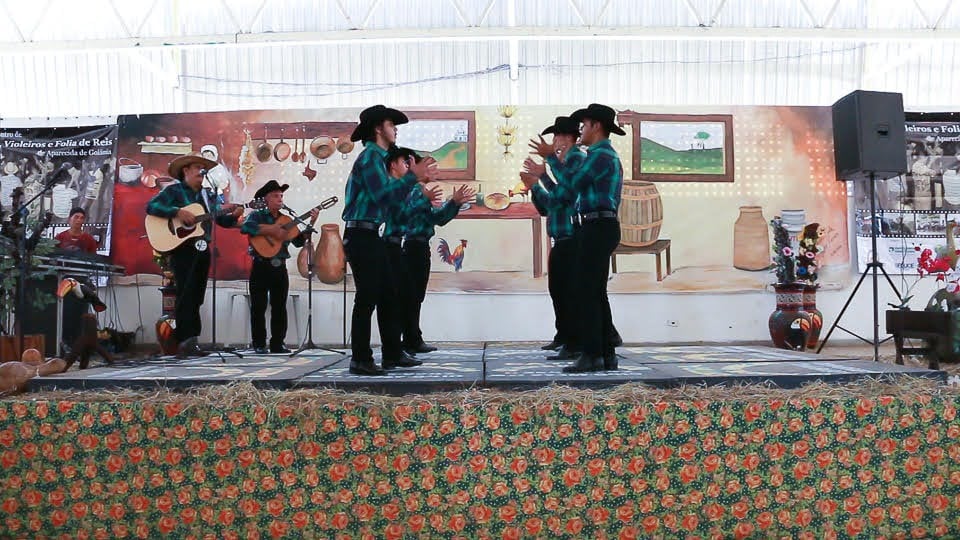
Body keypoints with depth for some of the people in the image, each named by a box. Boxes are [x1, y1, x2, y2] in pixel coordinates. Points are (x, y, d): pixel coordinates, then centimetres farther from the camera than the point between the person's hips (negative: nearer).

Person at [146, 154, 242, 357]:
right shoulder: (174, 191, 1)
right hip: (182, 249, -6)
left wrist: (234, 215, -5)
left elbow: (221, 219, 16)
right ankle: (185, 342, -12)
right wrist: (178, 212, -21)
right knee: (186, 295, -11)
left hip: (202, 249, 6)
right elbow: (151, 206, -12)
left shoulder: (208, 195, 18)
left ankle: (191, 340, 12)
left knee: (197, 296, 7)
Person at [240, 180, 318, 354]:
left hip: (280, 268, 5)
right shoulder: (257, 215, -2)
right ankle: (259, 345, 8)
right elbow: (245, 227, -24)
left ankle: (277, 344, 14)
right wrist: (271, 231, -25)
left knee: (280, 307, 7)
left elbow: (299, 242, 5)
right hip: (261, 268, -5)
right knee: (259, 307, 1)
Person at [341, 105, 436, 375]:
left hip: (370, 236, 10)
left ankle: (393, 354, 18)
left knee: (388, 295, 12)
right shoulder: (370, 156, -10)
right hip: (361, 236, -10)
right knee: (367, 298, -7)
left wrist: (414, 181, 13)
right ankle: (360, 360, 0)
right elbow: (383, 195, -23)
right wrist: (412, 176, -16)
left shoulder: (378, 157, 20)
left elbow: (389, 201, 18)